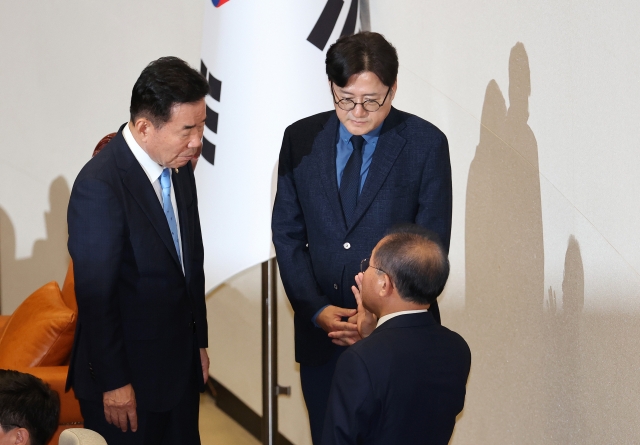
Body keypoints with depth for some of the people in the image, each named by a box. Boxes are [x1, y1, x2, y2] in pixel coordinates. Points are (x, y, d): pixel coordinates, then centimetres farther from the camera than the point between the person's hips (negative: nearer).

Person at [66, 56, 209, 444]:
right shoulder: (99, 185, -22)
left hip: (181, 365, 7)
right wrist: (113, 384, -15)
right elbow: (95, 295, -19)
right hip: (128, 377, -7)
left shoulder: (179, 168, 3)